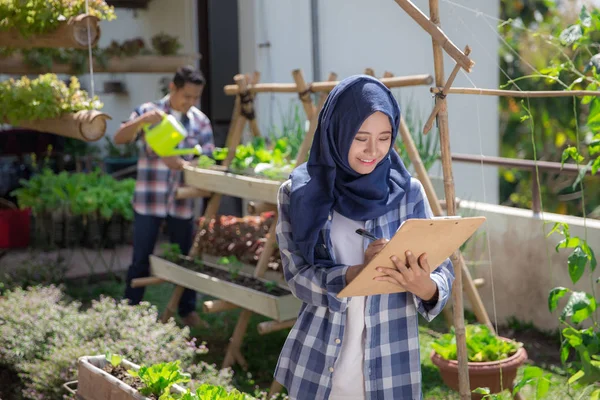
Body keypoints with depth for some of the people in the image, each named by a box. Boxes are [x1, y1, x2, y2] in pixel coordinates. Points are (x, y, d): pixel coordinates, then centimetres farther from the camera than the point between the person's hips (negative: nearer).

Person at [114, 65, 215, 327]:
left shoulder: (201, 122, 4)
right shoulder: (149, 112, -1)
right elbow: (119, 138, -10)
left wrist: (182, 164, -20)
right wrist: (141, 120, -28)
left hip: (182, 203, 2)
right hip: (148, 200, -2)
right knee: (141, 260, 3)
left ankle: (188, 311, 26)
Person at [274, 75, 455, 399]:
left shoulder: (408, 192, -4)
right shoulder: (299, 193, -5)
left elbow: (443, 270, -4)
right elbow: (297, 276, -9)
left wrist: (426, 287, -27)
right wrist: (355, 273, -27)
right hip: (316, 365, 0)